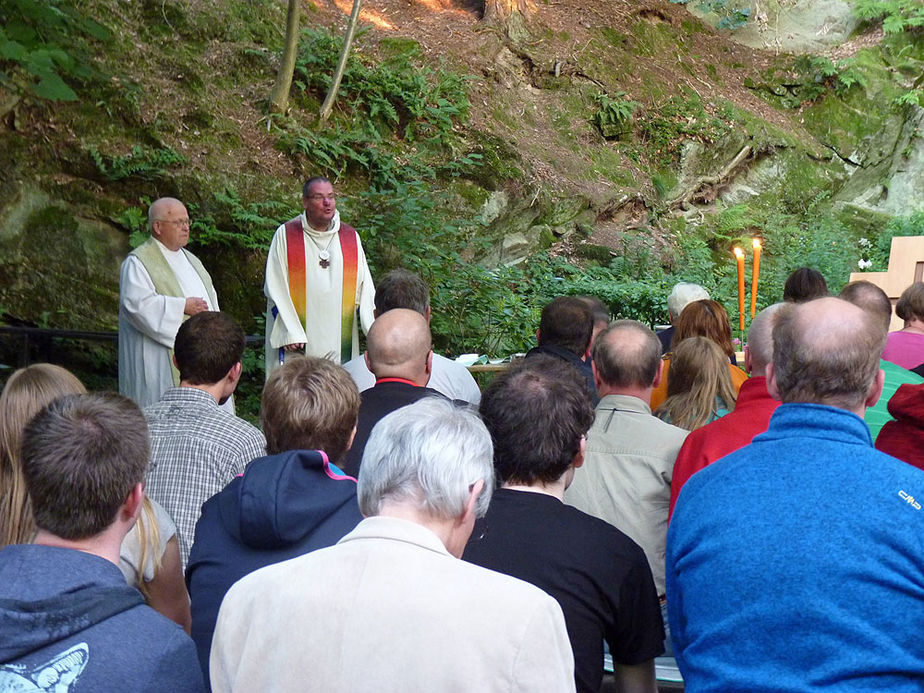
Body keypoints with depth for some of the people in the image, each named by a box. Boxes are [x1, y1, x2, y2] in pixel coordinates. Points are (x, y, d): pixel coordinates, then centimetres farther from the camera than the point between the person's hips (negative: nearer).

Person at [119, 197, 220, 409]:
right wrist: (182, 306, -16)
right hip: (164, 362, -8)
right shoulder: (138, 262, -4)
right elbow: (137, 303, -19)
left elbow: (209, 298, 26)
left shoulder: (190, 260, 21)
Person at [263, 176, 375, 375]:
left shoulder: (350, 237, 9)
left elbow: (365, 288, 5)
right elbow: (275, 289, -2)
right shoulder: (286, 235, 0)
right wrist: (289, 333, -12)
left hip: (340, 342, 3)